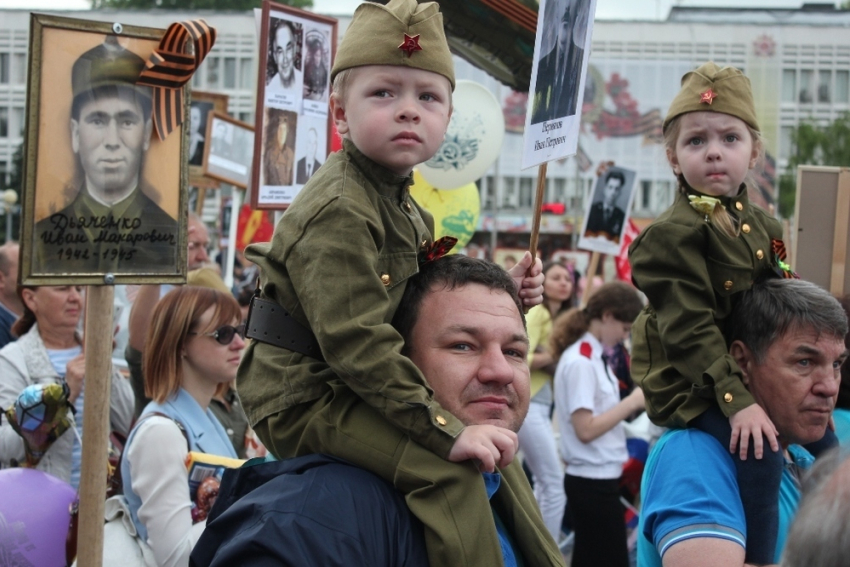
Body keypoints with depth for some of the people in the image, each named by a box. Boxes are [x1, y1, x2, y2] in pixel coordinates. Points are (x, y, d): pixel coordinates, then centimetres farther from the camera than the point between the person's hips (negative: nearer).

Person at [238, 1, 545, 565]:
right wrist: (446, 429, -30)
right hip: (301, 396, -10)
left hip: (346, 388, 10)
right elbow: (356, 341, -28)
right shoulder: (340, 211, -21)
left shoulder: (404, 207, 12)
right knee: (447, 470, -28)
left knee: (497, 447, 19)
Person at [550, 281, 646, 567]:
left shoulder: (594, 357, 11)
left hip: (599, 478, 9)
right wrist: (633, 401, -16)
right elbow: (586, 429, -21)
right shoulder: (579, 362, -17)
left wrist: (632, 405, 1)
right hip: (593, 482, -9)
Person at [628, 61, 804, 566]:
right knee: (762, 449, -26)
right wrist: (735, 400, -28)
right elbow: (688, 329, -23)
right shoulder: (672, 234, -17)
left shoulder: (763, 227, 8)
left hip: (747, 371, 8)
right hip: (686, 382, -8)